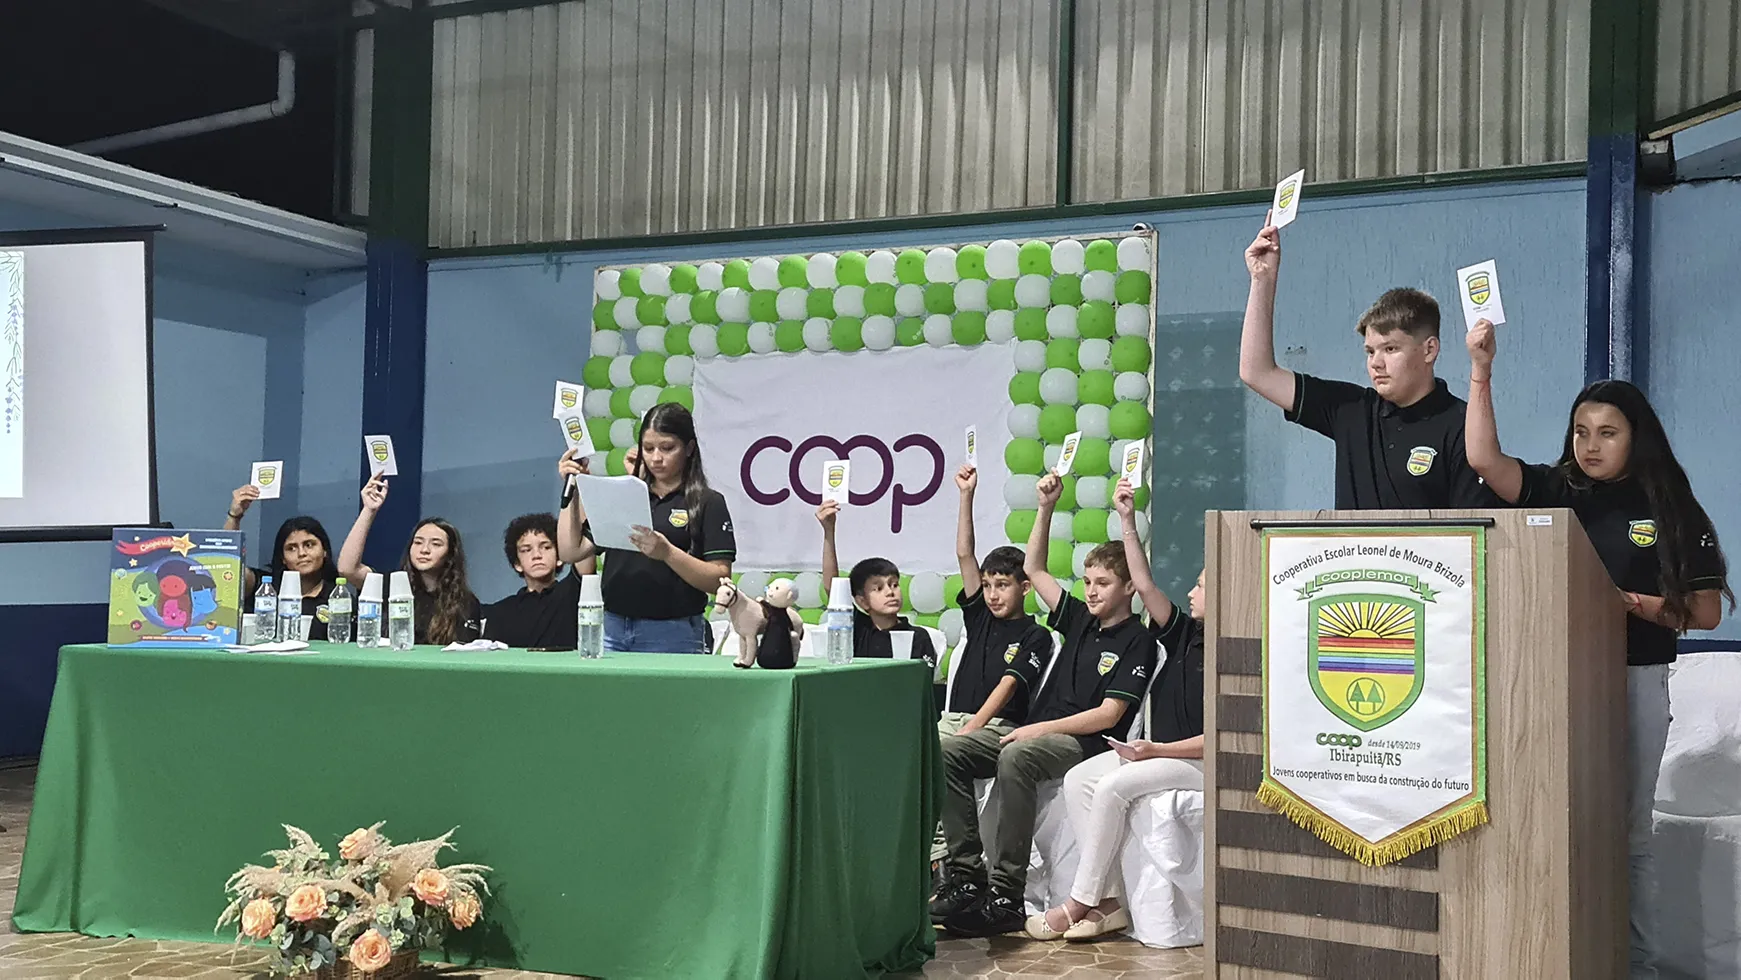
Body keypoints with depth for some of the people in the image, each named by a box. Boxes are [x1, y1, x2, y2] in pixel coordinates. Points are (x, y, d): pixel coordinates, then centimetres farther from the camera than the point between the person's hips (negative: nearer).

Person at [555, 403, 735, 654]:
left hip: (672, 636, -4)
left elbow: (719, 580, -10)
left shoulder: (708, 503, 0)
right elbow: (570, 553, 9)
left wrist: (667, 553, -23)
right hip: (612, 630, 4)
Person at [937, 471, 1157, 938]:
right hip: (1037, 731, 8)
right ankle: (967, 870, -18)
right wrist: (1046, 507, 14)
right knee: (948, 753, -14)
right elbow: (1034, 570, 23)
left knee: (1015, 758, -39)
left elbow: (1109, 714, -11)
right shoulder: (1080, 620, 18)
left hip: (1084, 742, -8)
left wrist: (1044, 728, -18)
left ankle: (1005, 899, -40)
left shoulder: (1137, 641, -2)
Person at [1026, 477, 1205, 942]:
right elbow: (1145, 586, 5)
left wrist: (1158, 749, -19)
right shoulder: (1185, 634, 8)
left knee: (1112, 787, -28)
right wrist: (1128, 521, 1)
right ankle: (1110, 900, -15)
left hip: (1202, 764, -9)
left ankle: (1079, 903, -20)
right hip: (1159, 752, 9)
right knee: (1078, 780, -9)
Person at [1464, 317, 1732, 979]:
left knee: (1627, 834, 6)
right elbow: (1483, 458, -12)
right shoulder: (1555, 494, 4)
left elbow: (1707, 611, 0)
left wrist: (1630, 602, -14)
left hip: (1636, 680, -1)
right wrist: (1481, 369, -17)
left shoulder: (1669, 511, 1)